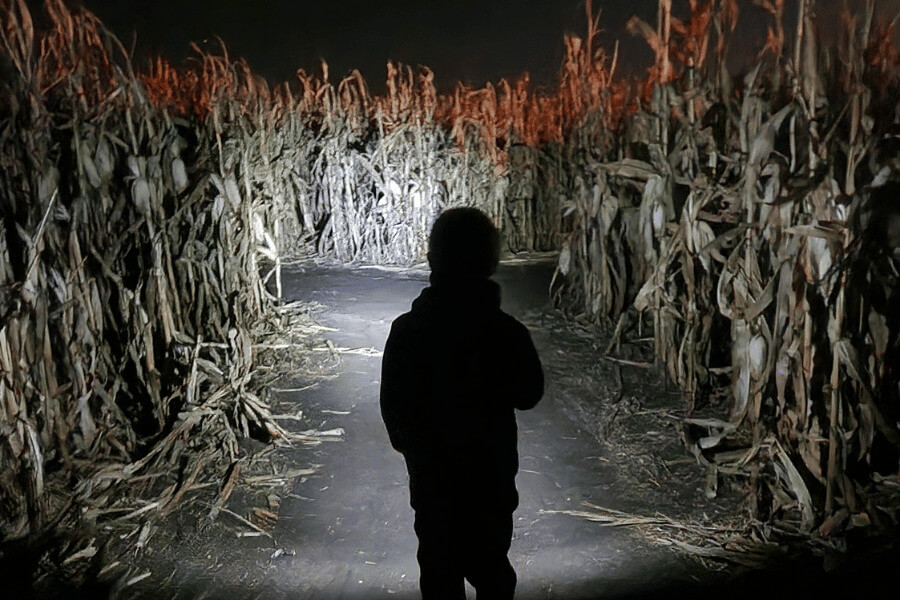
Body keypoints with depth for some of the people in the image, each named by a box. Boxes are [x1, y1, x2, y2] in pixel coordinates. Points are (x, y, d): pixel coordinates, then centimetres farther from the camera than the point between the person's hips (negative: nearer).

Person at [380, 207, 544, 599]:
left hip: (431, 478, 1)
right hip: (492, 476, 0)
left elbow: (393, 409, -7)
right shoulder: (507, 332, -19)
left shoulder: (406, 331, -17)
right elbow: (528, 395, -2)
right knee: (491, 568, 21)